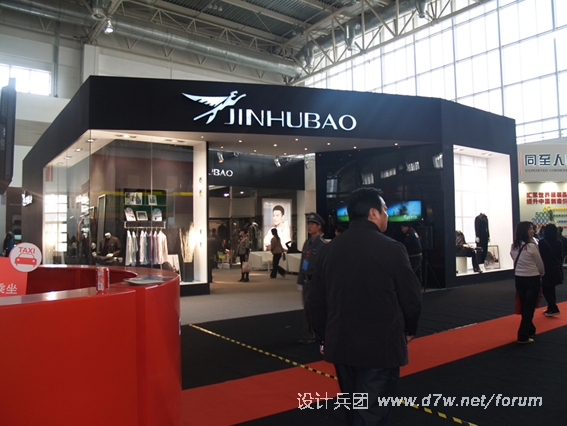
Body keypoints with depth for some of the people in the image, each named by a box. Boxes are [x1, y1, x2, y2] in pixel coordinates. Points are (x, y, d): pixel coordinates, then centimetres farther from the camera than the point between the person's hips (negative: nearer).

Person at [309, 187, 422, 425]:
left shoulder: (329, 250, 1)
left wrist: (323, 337, 17)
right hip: (381, 346, -5)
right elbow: (412, 297, -7)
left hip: (340, 345, 5)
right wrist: (409, 330, 12)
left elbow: (317, 301, 5)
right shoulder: (392, 249, -14)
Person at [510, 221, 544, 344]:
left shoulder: (513, 246, 0)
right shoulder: (531, 246, -16)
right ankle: (523, 336, 3)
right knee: (529, 308, 2)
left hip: (518, 278, 6)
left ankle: (530, 330, 33)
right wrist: (541, 273, 13)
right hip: (532, 279, -6)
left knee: (524, 307, 18)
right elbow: (540, 264, -5)